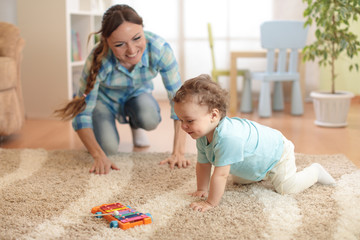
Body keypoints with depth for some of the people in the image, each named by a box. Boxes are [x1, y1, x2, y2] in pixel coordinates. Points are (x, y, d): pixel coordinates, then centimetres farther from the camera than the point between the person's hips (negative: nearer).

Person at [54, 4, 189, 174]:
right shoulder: (99, 60, -37)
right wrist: (99, 156, -40)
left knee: (149, 120, -31)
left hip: (138, 94, 2)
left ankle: (135, 125, 7)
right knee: (108, 147, -25)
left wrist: (178, 153, -35)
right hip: (105, 98, -1)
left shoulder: (160, 49, -34)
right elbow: (82, 113, -29)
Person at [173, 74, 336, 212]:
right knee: (238, 180, 22)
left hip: (277, 151, -9)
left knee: (287, 188, -15)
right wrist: (202, 190, -3)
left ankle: (315, 171, 11)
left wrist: (210, 203, -37)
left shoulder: (227, 137, -48)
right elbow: (203, 164, -3)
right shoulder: (202, 135, -18)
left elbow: (221, 174, -45)